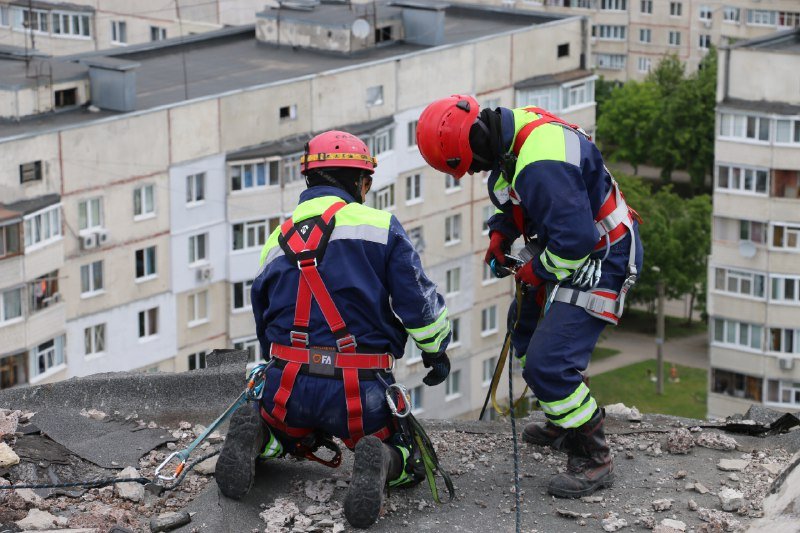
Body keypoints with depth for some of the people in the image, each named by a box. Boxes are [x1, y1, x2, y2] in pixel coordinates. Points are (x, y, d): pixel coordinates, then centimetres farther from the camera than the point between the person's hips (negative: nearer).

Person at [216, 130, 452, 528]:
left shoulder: (277, 241, 14)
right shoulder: (378, 225, -1)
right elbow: (417, 301, -3)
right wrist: (436, 349, 16)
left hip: (289, 388, 3)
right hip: (360, 391, -3)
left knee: (281, 435, 35)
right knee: (405, 460, 21)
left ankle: (255, 437, -3)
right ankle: (378, 462, -16)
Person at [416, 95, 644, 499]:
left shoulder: (542, 163, -34)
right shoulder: (509, 131, -1)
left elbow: (575, 239, -34)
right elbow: (512, 194, 19)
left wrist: (537, 271, -17)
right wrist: (500, 232, 2)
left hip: (599, 262, -11)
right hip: (564, 251, 11)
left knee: (548, 365, -18)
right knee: (525, 325, 28)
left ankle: (593, 460, -3)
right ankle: (562, 425, 43)